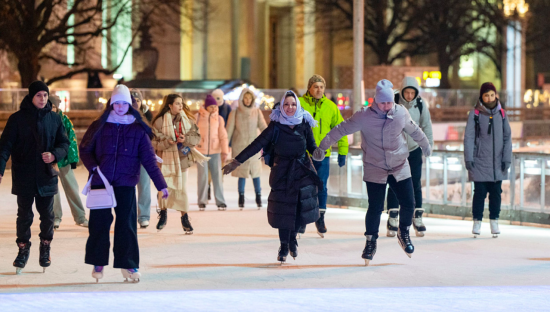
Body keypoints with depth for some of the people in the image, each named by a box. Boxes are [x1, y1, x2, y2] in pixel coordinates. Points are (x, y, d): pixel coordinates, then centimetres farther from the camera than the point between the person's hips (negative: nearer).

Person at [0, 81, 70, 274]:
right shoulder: (17, 119, -4)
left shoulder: (54, 119, 4)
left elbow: (64, 144, 7)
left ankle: (45, 248, 26)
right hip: (23, 177, -2)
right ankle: (23, 249, 17)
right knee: (24, 215, 3)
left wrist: (54, 155, -15)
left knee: (47, 215, 7)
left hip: (46, 176, 2)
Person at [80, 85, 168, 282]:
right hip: (101, 183, 0)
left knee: (127, 223, 0)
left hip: (126, 184, 0)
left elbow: (149, 159, 3)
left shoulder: (138, 130, 4)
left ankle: (128, 265, 6)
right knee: (99, 222, 2)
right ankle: (98, 263, 13)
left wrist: (161, 184, -3)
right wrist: (93, 166, -8)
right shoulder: (99, 127, 4)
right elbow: (85, 149, 10)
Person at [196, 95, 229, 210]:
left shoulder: (219, 119, 6)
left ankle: (220, 202, 4)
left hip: (215, 151, 1)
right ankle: (202, 202, 8)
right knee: (203, 176, -2)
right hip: (201, 151, -1)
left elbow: (223, 136, 8)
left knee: (217, 176, -1)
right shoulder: (197, 117, 0)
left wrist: (224, 152, 2)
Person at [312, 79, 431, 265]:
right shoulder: (364, 116, -14)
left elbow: (414, 130, 14)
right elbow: (341, 129, -8)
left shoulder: (401, 113, -5)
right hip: (374, 169, -2)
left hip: (400, 167, 2)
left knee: (408, 204, -2)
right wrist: (322, 147, -7)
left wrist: (425, 145, 30)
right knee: (375, 208, -4)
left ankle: (404, 233, 26)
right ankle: (371, 242, 15)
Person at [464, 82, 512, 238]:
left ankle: (494, 221, 16)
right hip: (480, 162, -2)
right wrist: (468, 158, -8)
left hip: (497, 163, 2)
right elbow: (469, 137, -2)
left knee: (496, 193, 5)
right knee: (480, 193, -2)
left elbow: (507, 137, 10)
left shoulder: (501, 114, 7)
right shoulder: (475, 114, -1)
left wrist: (507, 159, 4)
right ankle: (477, 222, 8)